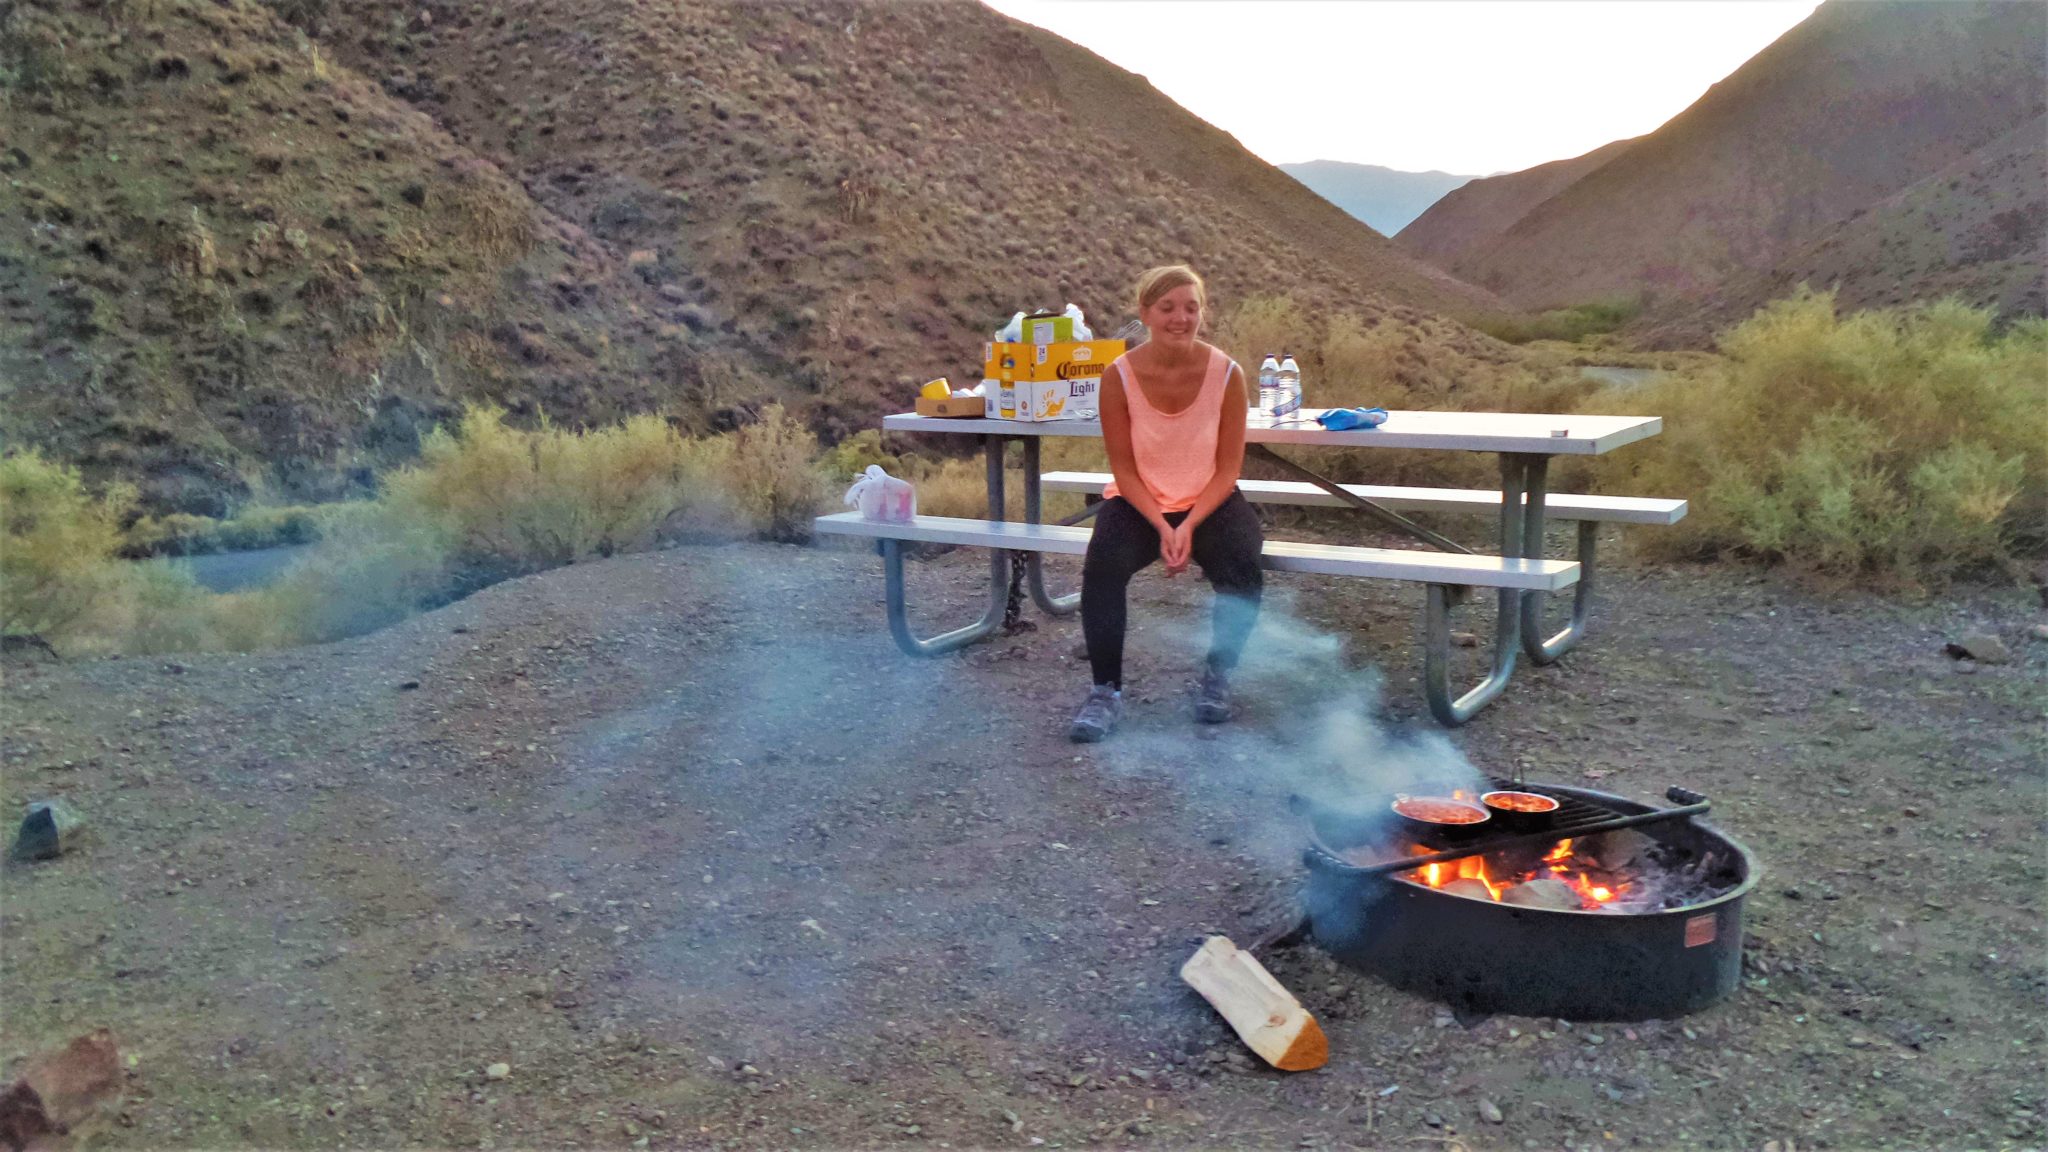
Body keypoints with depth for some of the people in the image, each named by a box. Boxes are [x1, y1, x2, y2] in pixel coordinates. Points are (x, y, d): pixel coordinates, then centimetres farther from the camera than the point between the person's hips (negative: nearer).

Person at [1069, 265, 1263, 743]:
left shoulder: (1227, 374, -12)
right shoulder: (1118, 376, -13)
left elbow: (1227, 468, -7)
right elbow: (1124, 468, -8)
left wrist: (1189, 526, -20)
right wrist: (1162, 527, -20)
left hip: (1209, 501, 1)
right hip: (1138, 502, 0)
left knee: (1243, 568, -28)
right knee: (1102, 565, -30)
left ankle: (1217, 677, -4)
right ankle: (1106, 690, -16)